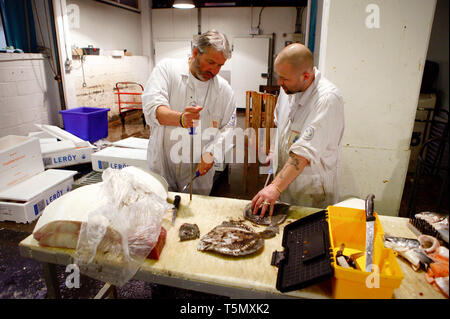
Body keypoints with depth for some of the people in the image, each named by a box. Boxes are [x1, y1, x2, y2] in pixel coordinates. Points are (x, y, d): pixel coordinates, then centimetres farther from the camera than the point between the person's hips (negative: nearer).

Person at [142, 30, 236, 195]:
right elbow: (152, 107, -18)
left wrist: (212, 153, -13)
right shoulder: (167, 68, -5)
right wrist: (180, 118, -38)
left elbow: (227, 129, 4)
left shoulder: (224, 89, 2)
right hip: (162, 165, -1)